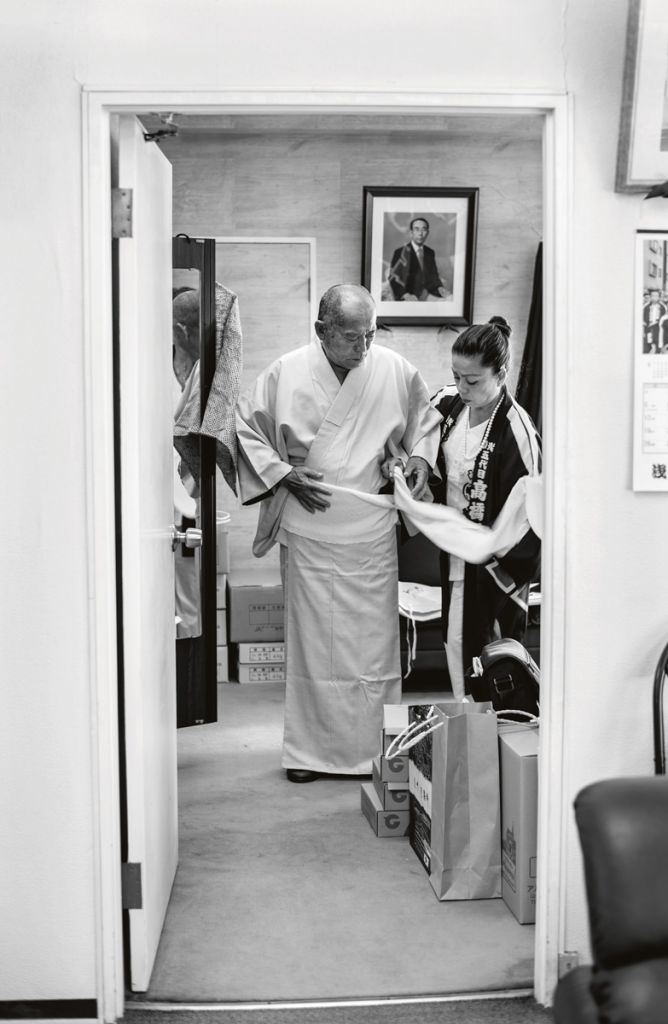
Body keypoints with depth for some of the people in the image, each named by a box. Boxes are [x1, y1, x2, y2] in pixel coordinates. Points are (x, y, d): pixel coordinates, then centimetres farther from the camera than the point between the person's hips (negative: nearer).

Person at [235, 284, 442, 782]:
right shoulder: (285, 373, -5)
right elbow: (246, 429, 5)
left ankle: (376, 747, 18)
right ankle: (310, 749, 17)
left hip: (373, 530, 1)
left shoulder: (396, 371, -2)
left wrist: (421, 457, -1)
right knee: (312, 638, 4)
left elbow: (427, 418, 17)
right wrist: (283, 474, -7)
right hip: (309, 530, -1)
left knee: (375, 640, 4)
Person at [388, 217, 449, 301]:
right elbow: (394, 279, -8)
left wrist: (439, 287, -4)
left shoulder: (430, 253, 12)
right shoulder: (400, 252, -4)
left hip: (426, 297, 5)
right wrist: (406, 295, -23)